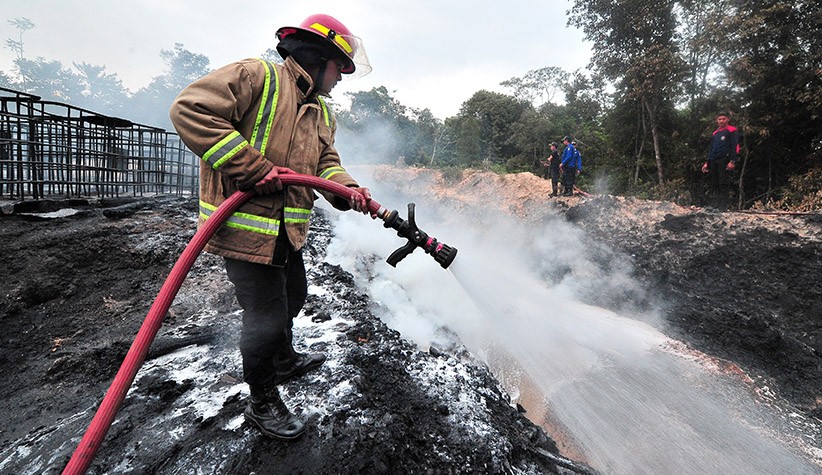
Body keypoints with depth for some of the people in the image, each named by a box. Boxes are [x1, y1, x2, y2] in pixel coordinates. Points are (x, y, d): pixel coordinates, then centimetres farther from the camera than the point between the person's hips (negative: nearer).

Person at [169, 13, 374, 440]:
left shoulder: (321, 113, 16)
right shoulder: (256, 77, -12)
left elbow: (326, 163, 12)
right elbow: (190, 109, -20)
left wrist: (348, 189, -11)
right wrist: (252, 168, -25)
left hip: (288, 232, 10)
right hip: (245, 227, -9)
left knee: (292, 298, 26)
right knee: (266, 318, 0)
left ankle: (285, 361, 54)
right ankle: (262, 404, 26)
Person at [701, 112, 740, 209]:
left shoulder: (732, 131, 4)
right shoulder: (715, 133, 24)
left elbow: (735, 147, -6)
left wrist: (733, 161, -17)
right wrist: (707, 162, 16)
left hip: (725, 161, -6)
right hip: (713, 161, 6)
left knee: (724, 184, -10)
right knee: (713, 184, 2)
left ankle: (723, 207, -13)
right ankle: (713, 207, 5)